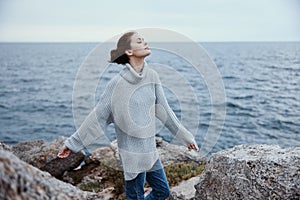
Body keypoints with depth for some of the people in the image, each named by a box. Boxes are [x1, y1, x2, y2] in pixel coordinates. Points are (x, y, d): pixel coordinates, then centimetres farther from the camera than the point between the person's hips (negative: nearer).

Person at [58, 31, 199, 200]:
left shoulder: (152, 76, 0)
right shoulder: (118, 83, -16)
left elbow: (164, 110, 7)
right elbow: (98, 117, -9)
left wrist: (186, 136, 12)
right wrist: (73, 143, -6)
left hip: (151, 149, 6)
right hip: (132, 152, -6)